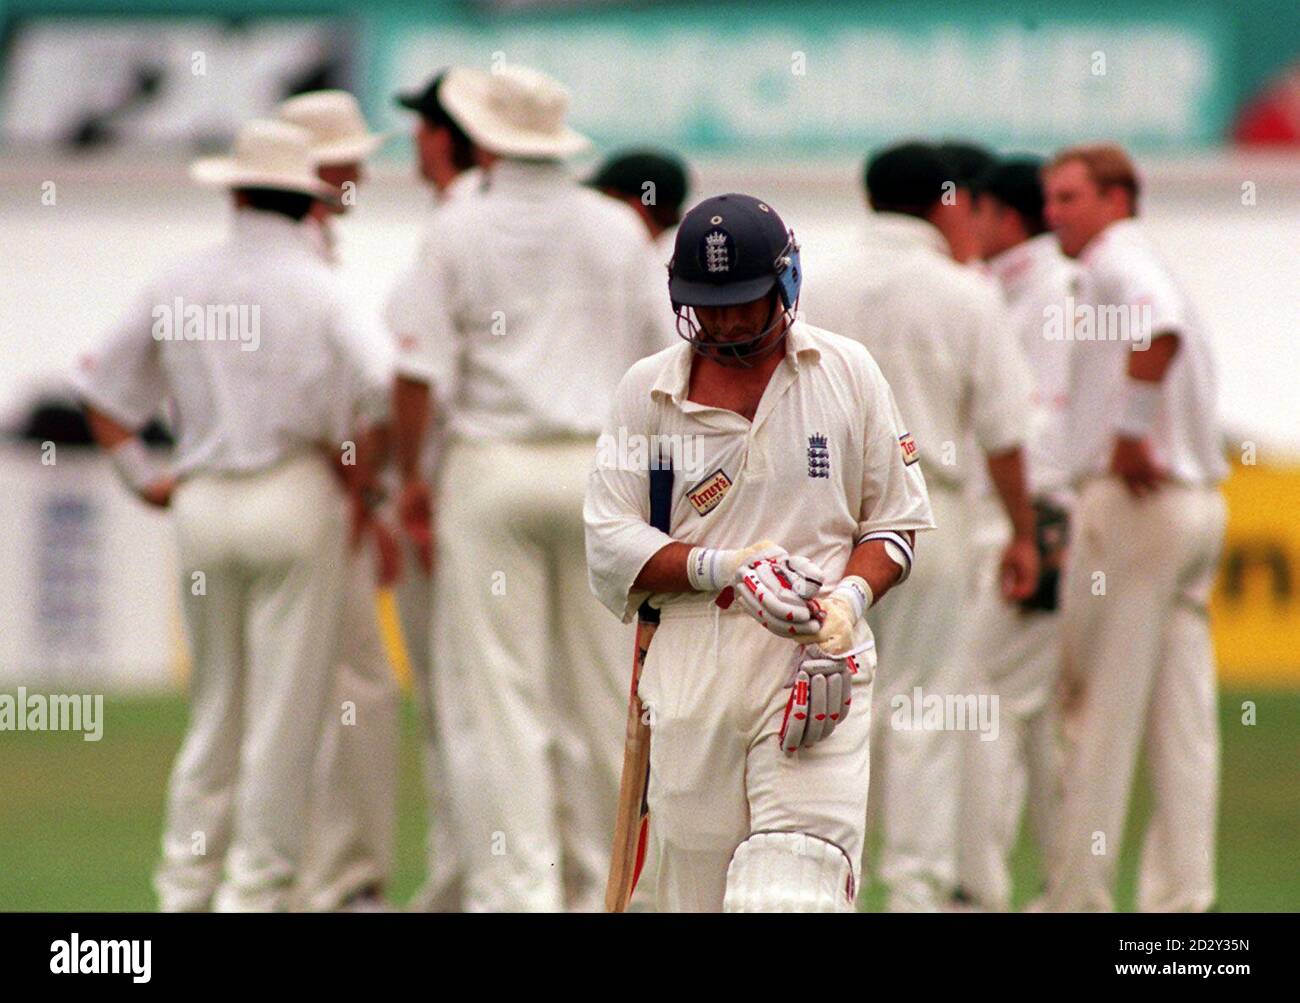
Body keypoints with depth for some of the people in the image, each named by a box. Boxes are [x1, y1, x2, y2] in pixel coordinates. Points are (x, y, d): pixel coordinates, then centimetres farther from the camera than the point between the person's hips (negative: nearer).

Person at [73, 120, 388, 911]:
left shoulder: (180, 284, 8)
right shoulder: (317, 290, -6)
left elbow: (104, 392, 14)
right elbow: (364, 405, -18)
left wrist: (145, 477, 15)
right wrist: (359, 492, -5)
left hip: (202, 505, 5)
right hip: (294, 498, -4)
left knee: (214, 704, 14)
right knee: (284, 705, 0)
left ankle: (186, 883, 16)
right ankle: (258, 888, -1)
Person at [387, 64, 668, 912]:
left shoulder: (460, 229, -4)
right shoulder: (618, 230, 7)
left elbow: (419, 368, -8)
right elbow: (655, 359, 11)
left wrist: (411, 475, 2)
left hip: (493, 467, -3)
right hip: (599, 465, 3)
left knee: (498, 691, -2)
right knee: (602, 691, 8)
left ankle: (516, 885, -7)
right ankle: (595, 882, 12)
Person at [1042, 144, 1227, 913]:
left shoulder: (1120, 261, -9)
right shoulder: (1147, 266, 20)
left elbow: (1160, 329, -29)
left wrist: (1131, 429, -24)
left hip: (1132, 501, -9)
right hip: (1199, 499, 9)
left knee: (1100, 707, -4)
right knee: (1183, 719, 6)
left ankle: (1080, 897, -2)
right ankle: (1182, 896, 6)